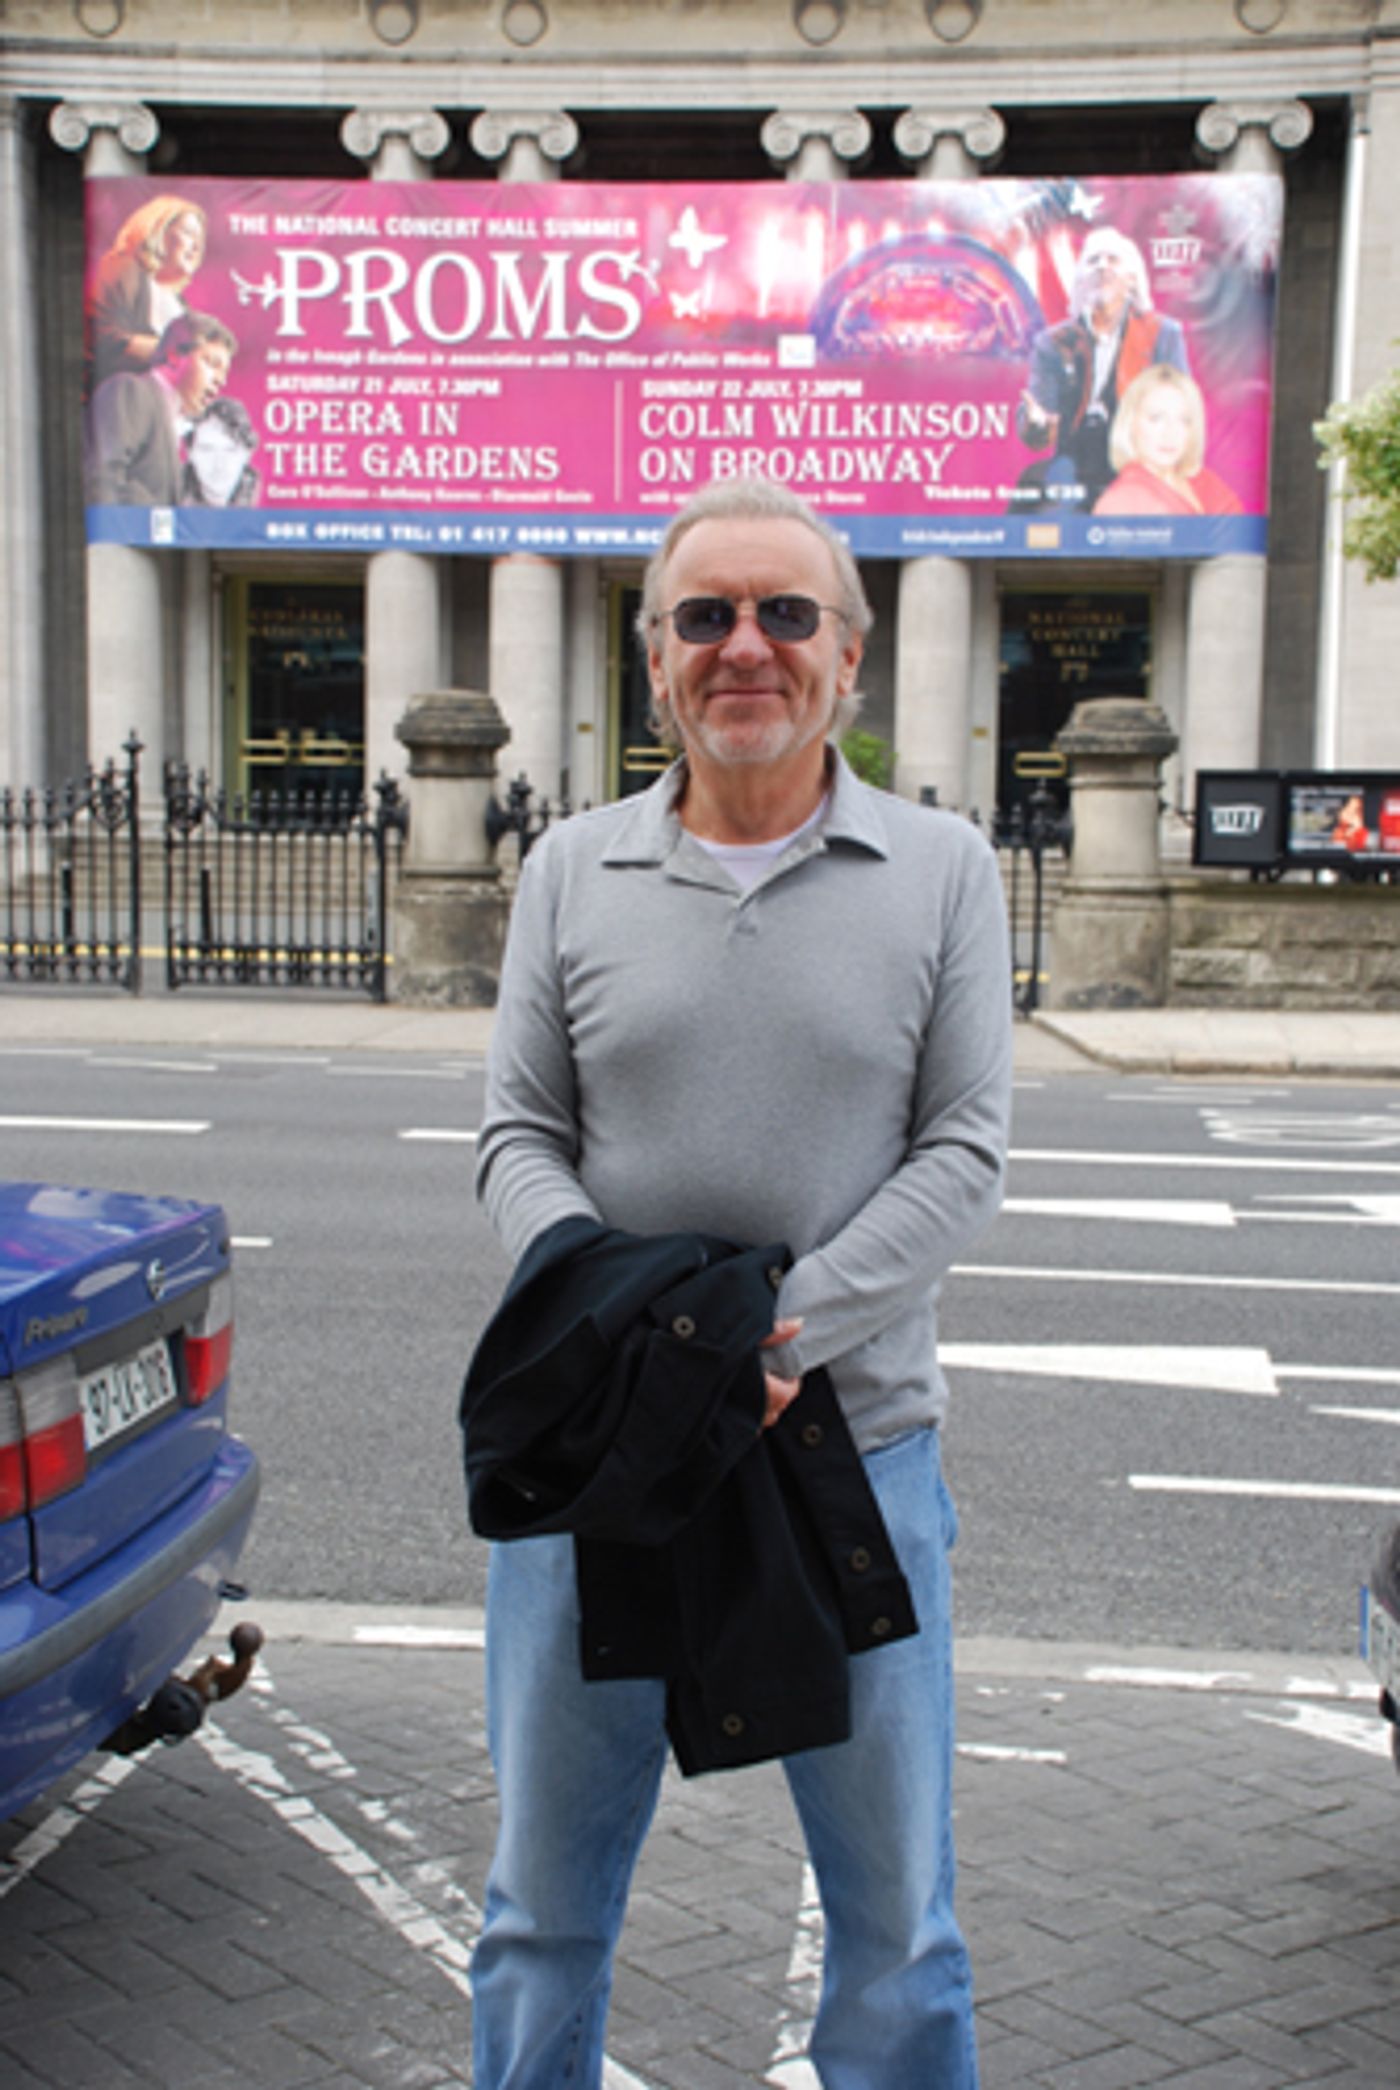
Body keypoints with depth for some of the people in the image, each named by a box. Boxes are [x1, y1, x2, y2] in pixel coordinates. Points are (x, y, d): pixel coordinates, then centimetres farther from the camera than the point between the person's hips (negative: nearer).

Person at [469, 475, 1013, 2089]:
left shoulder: (942, 872, 2)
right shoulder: (571, 872, 7)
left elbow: (963, 1155, -4)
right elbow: (517, 1140, 3)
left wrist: (782, 1334, -18)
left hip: (856, 1448, -1)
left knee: (897, 1922, 12)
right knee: (543, 1908, 15)